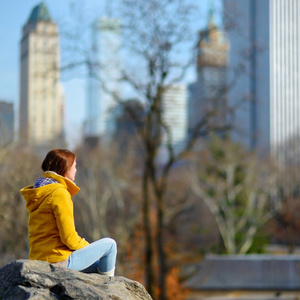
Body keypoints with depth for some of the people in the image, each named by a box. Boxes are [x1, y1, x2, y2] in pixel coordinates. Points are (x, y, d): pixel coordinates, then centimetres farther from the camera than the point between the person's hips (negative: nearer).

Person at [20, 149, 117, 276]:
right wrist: (88, 247, 0)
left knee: (99, 265, 25)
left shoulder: (39, 193, 13)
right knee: (109, 244, 4)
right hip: (59, 261, -10)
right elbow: (69, 237, -20)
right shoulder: (59, 193, -16)